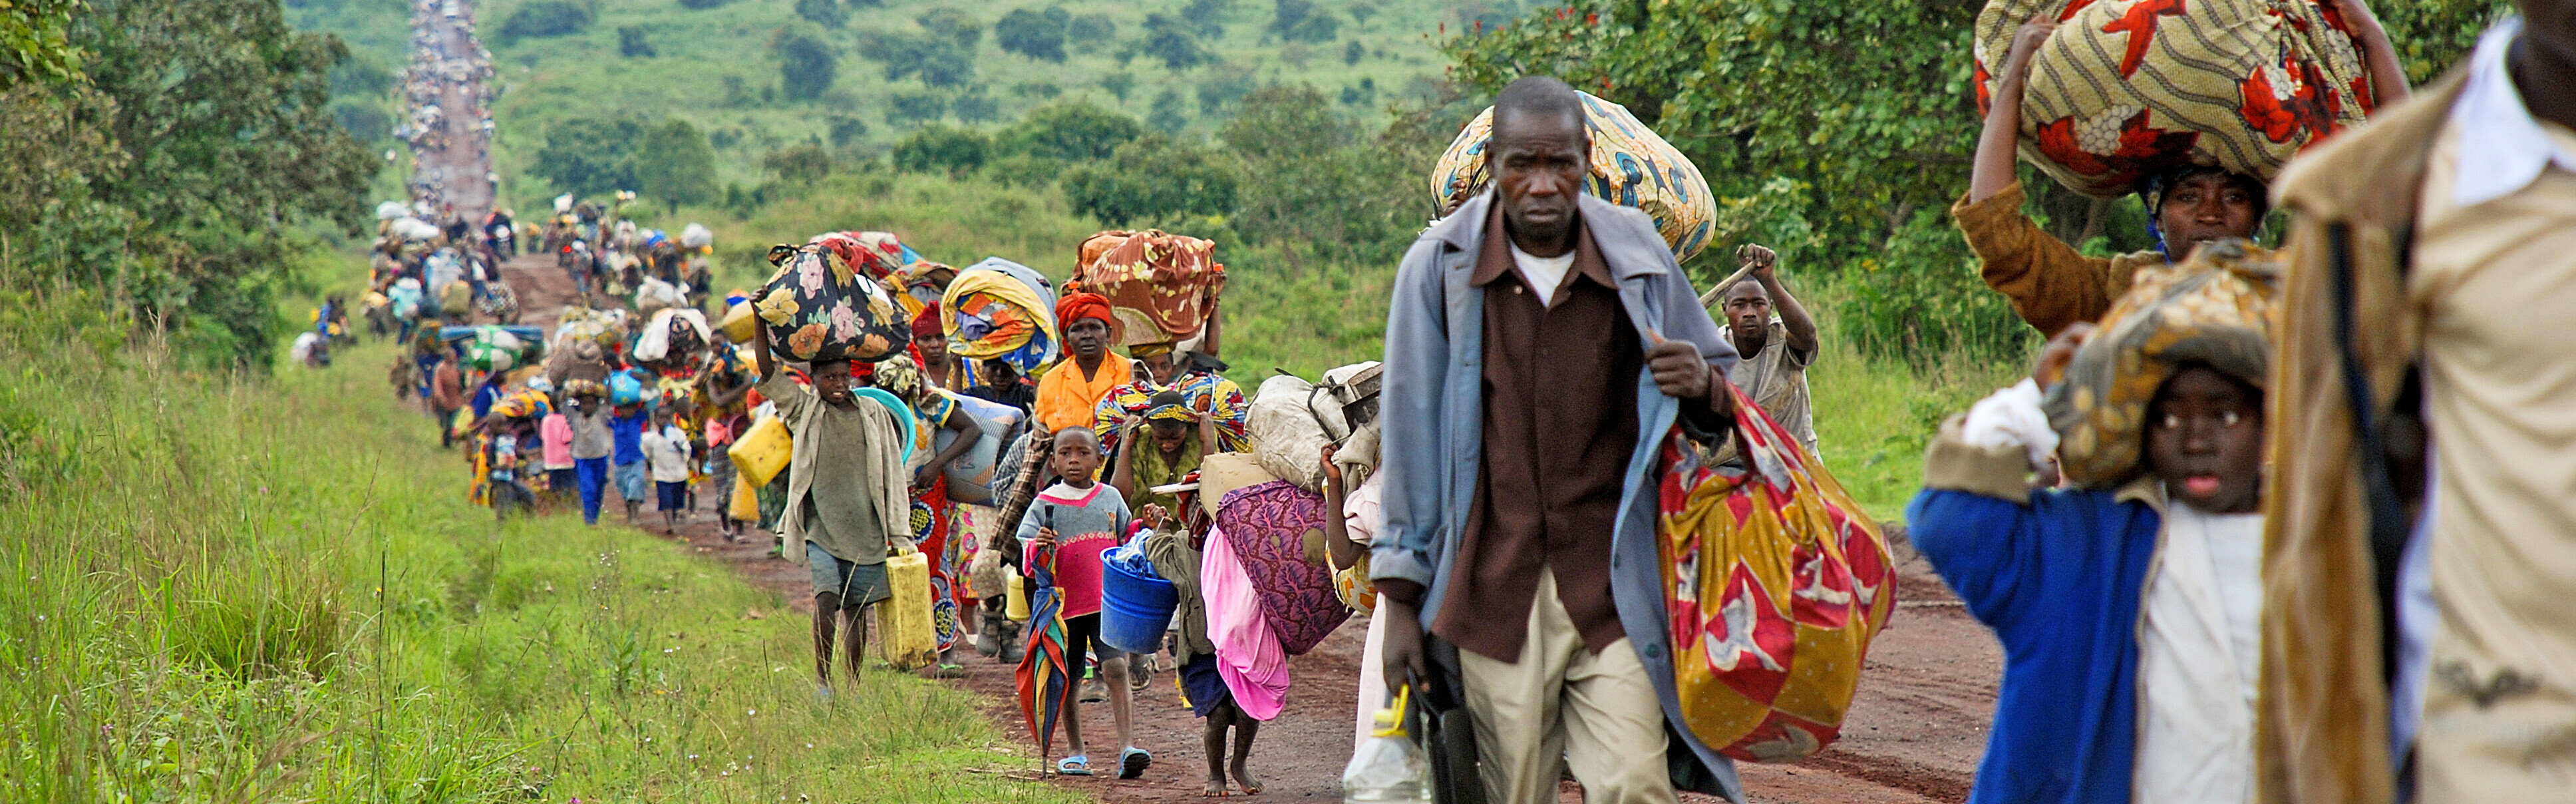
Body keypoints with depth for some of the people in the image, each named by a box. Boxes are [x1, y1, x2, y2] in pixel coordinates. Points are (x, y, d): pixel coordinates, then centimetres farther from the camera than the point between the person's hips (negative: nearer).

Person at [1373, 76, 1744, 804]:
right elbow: (1410, 439, 5)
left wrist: (1702, 386, -11)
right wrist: (1401, 600, 4)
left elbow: (1726, 405, 15)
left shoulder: (1637, 258, 3)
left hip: (1615, 581, 0)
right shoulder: (1440, 267, 0)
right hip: (1494, 591, 0)